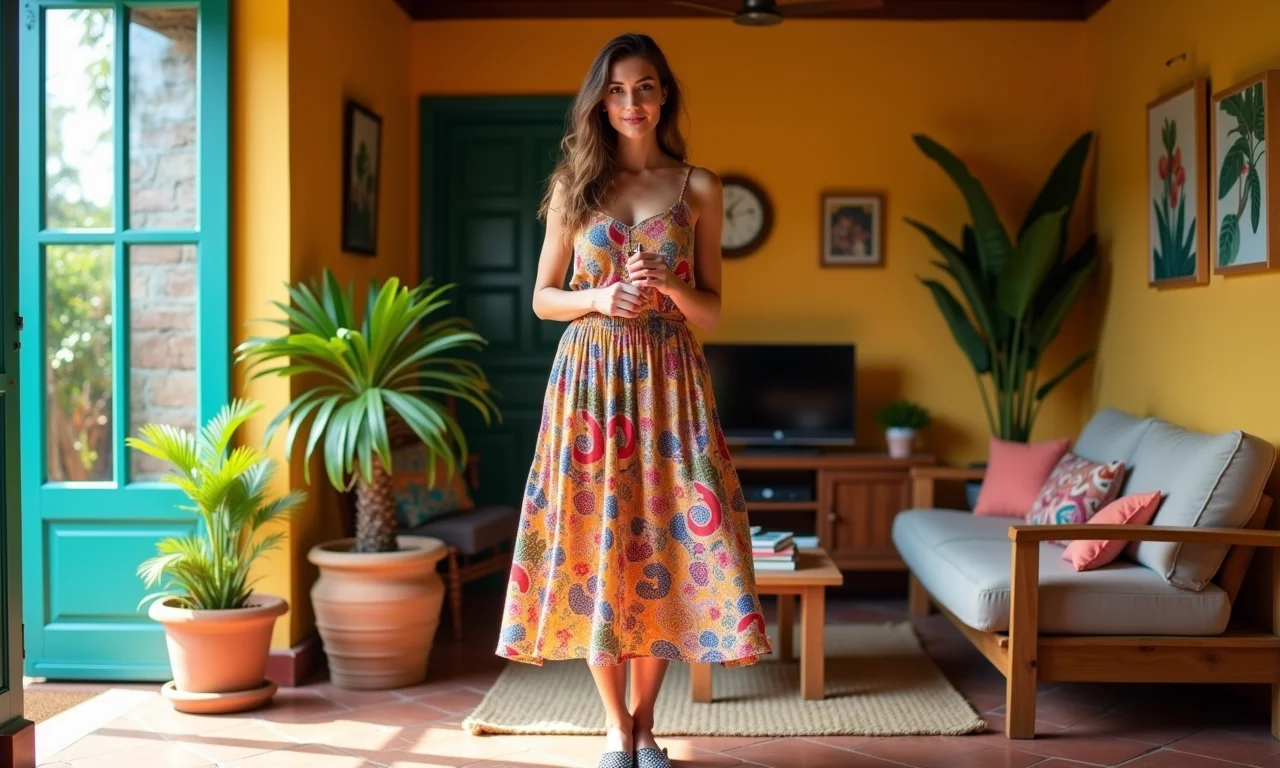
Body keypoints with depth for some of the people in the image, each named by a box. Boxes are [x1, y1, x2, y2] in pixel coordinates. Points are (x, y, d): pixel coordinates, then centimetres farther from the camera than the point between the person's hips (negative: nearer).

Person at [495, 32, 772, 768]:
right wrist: (599, 299, -12)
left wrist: (669, 288, -15)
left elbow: (712, 309, 5)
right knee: (596, 539, 0)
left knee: (665, 539, -1)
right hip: (591, 375, 0)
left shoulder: (698, 188, 5)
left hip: (670, 379, 0)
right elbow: (543, 299, 7)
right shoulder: (574, 184, 6)